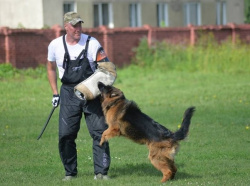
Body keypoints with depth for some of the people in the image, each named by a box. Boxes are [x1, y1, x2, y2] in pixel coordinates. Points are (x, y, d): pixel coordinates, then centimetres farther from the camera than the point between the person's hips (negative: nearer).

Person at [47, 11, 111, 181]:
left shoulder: (92, 43, -7)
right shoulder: (55, 45, 0)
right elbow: (51, 68, 15)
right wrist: (55, 93, 11)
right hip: (69, 94, 1)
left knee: (100, 132, -4)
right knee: (66, 135, -1)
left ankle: (101, 172, 3)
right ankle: (70, 172, 14)